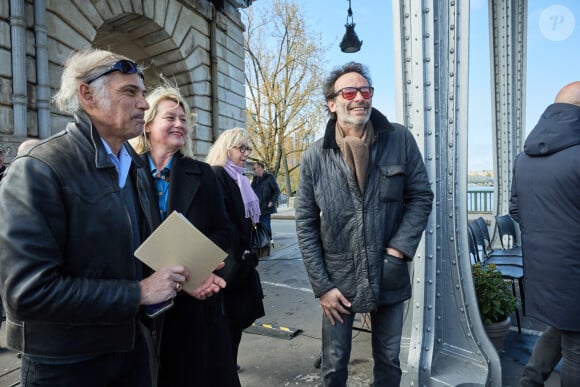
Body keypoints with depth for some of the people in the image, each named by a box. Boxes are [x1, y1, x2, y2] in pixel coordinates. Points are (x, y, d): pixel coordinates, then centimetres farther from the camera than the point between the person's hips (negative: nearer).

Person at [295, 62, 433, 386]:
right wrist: (322, 286, -6)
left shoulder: (400, 140, -6)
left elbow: (421, 197, 0)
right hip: (338, 280, 0)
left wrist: (399, 250, -13)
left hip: (389, 277, 1)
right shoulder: (315, 156, -7)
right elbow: (306, 224, -4)